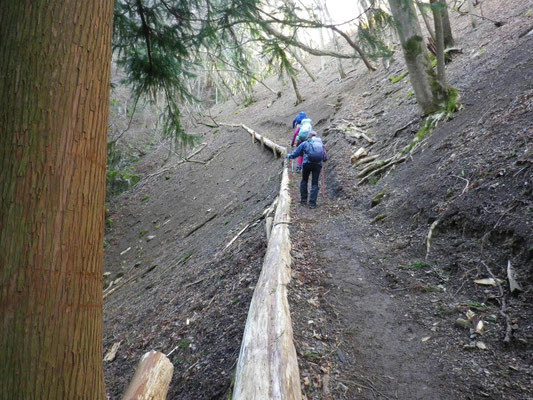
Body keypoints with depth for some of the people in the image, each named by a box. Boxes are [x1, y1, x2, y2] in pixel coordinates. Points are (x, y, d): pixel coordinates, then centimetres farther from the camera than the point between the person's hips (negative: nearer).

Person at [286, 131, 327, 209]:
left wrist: (289, 156, 33)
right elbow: (325, 158, 22)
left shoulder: (305, 143, 10)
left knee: (304, 181, 17)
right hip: (318, 165, 2)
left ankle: (303, 200, 18)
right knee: (315, 184, 7)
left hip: (307, 164, -1)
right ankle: (312, 203, 2)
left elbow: (296, 152, 14)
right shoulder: (321, 144, 19)